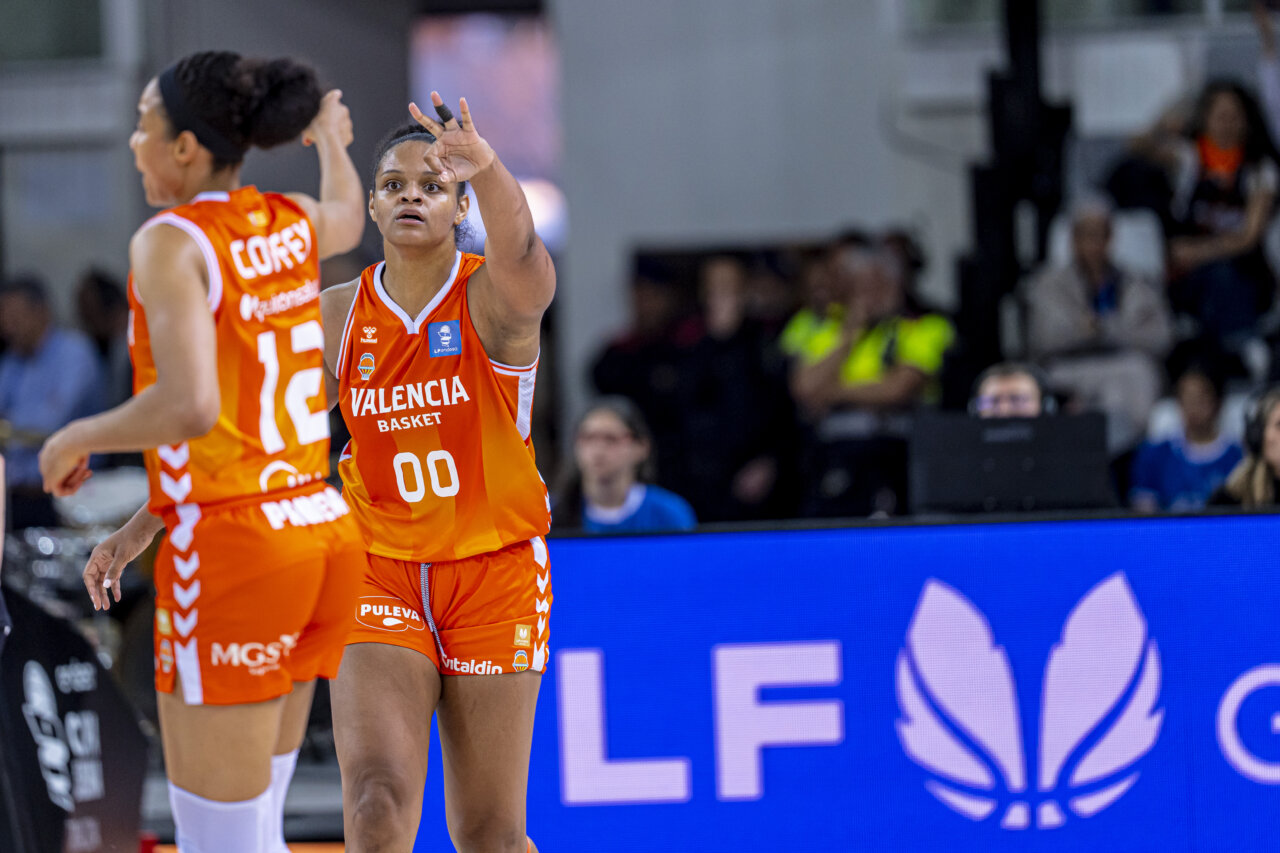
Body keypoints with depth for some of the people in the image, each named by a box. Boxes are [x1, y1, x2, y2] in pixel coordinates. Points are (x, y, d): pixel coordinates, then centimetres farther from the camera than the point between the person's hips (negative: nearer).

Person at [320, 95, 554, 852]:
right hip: (381, 581, 2)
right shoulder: (339, 317, 2)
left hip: (495, 576, -2)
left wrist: (488, 168, -55)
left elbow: (523, 260, -34)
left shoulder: (493, 299, -9)